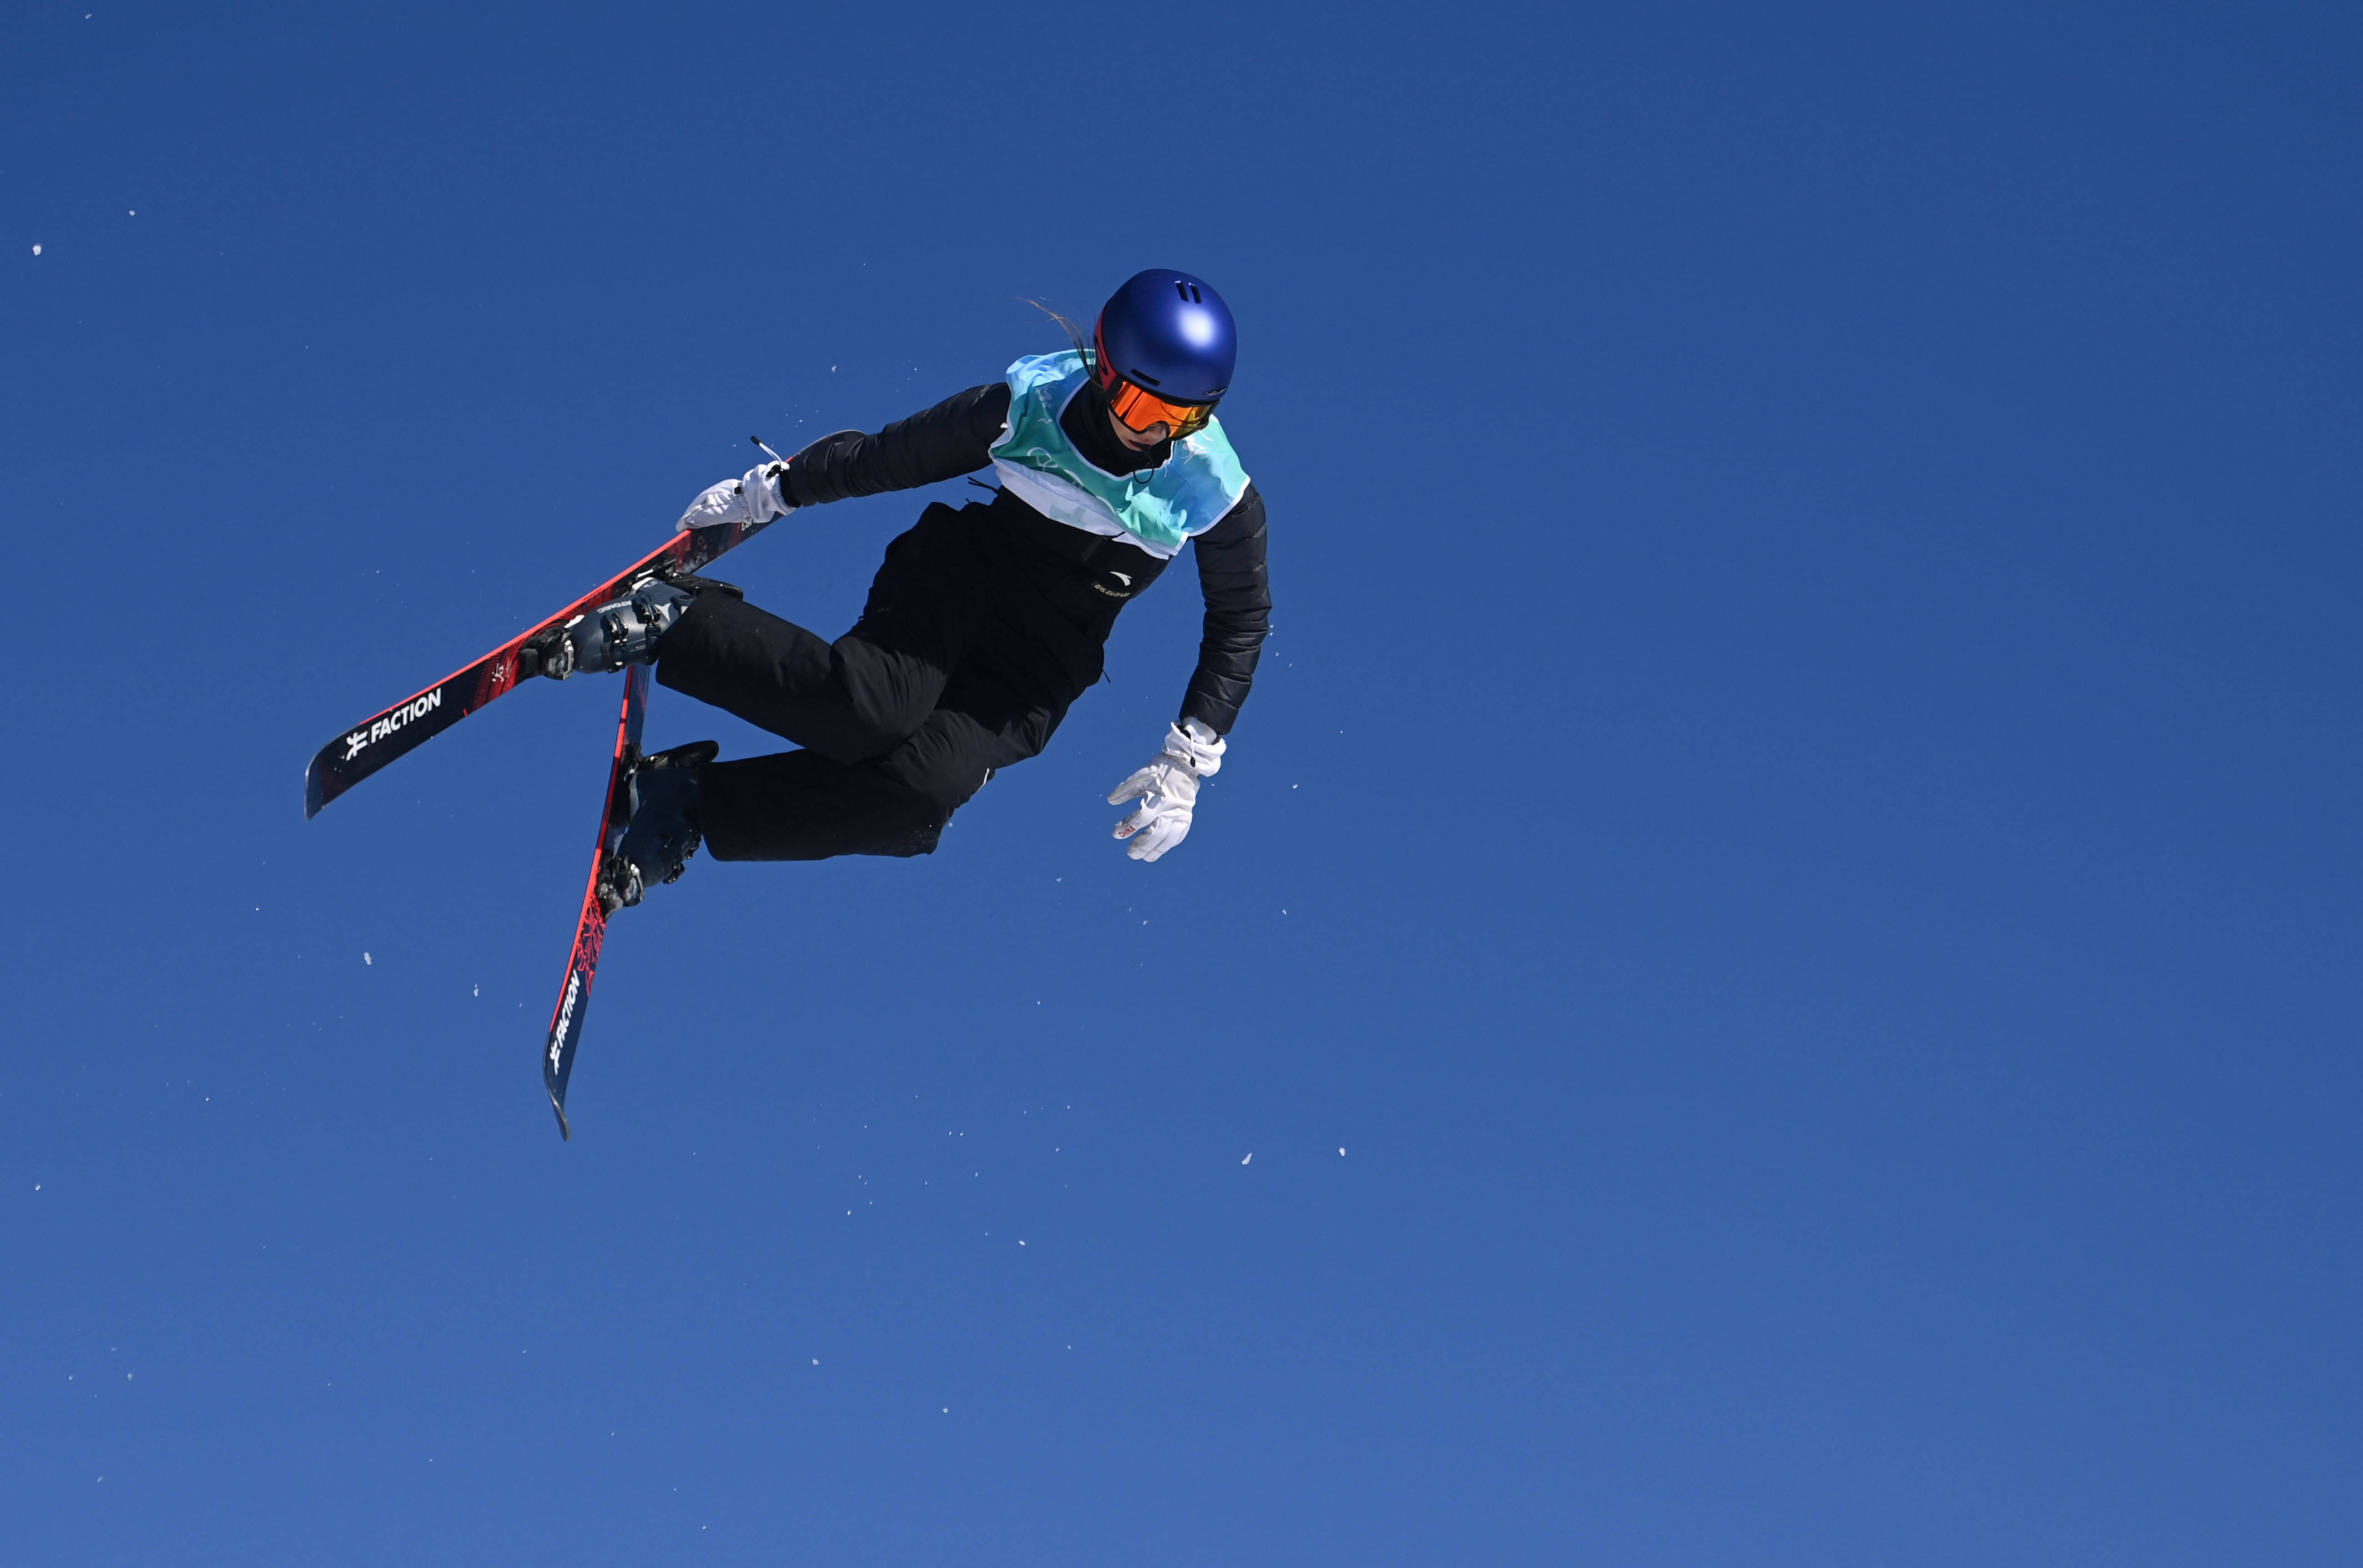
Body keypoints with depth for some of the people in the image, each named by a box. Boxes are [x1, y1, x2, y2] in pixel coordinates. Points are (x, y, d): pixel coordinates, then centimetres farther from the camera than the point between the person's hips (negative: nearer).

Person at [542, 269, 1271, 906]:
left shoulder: (1219, 496, -14)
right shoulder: (1031, 404, -15)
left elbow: (1241, 622, -1)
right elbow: (894, 455, -1)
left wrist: (1188, 762, -7)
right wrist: (768, 491, 7)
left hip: (1041, 663, 1)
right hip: (965, 570, -1)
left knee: (926, 784, -29)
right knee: (877, 701, -36)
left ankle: (695, 806, -15)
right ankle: (678, 624, -14)